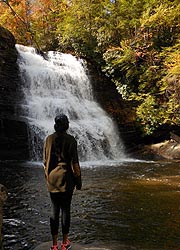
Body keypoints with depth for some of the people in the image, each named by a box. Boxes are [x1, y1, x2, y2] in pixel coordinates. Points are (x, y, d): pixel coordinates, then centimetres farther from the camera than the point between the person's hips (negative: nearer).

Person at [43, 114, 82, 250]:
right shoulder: (70, 140, -10)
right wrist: (78, 181, -1)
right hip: (66, 180, -3)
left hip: (52, 181, 3)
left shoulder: (49, 139, 2)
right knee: (65, 210, 8)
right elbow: (74, 162, -10)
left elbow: (45, 161, 8)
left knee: (54, 211, 10)